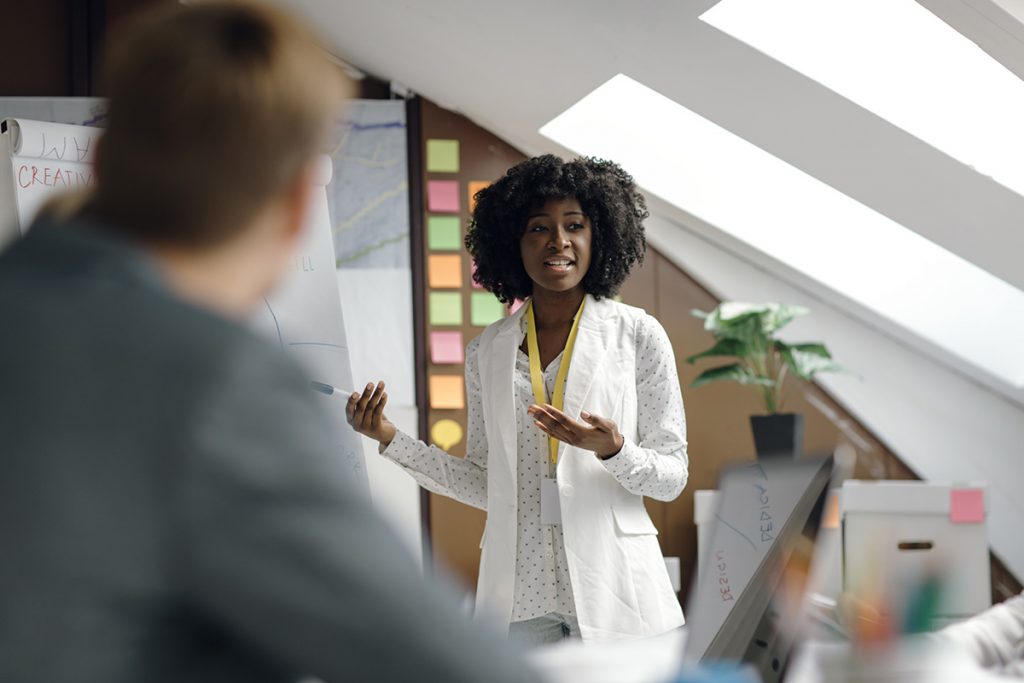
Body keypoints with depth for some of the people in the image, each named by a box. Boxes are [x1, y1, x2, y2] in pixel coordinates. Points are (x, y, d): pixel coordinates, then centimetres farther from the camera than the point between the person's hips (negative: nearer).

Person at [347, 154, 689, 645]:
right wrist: (389, 438, 5)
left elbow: (671, 477, 0)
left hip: (615, 591, -2)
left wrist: (612, 451, -18)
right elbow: (485, 485, 10)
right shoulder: (486, 352, 9)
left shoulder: (637, 336, 0)